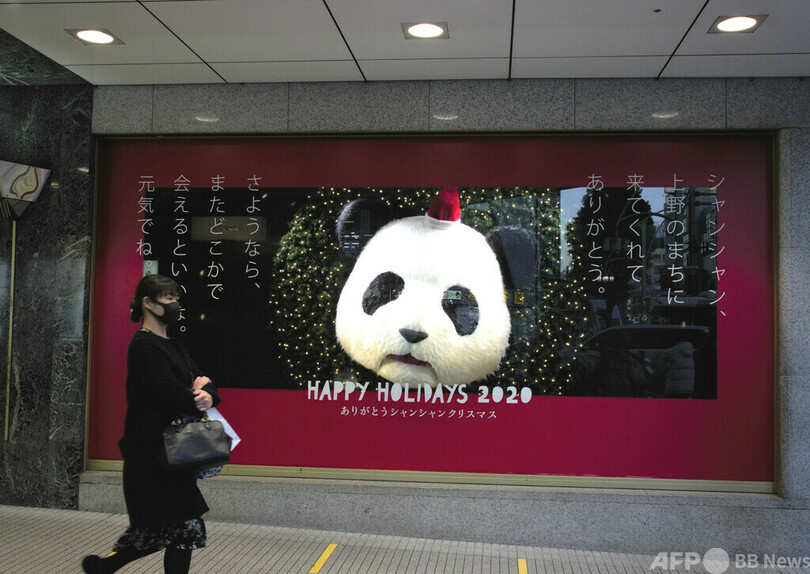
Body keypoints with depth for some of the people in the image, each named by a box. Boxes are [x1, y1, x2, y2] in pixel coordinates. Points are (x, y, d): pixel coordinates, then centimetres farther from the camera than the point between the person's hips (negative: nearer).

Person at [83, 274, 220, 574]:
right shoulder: (144, 346, -13)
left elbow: (204, 382, 9)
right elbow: (171, 397, -22)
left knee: (183, 526, 9)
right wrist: (197, 393, -4)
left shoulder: (174, 346, 15)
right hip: (151, 450, -9)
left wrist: (207, 395, -13)